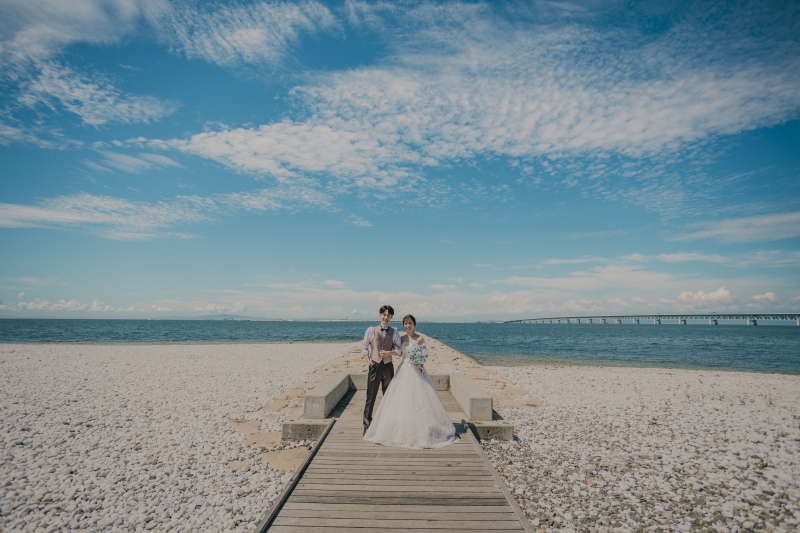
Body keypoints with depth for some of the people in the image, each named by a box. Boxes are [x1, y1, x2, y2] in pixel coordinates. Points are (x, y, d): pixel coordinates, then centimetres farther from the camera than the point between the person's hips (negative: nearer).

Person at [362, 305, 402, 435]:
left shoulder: (394, 332, 7)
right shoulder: (371, 330, 2)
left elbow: (399, 350, 7)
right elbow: (364, 347, 6)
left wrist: (390, 352, -12)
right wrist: (368, 361, -5)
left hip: (388, 366, 2)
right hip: (374, 366, -2)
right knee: (370, 396, 0)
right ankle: (367, 425, 13)